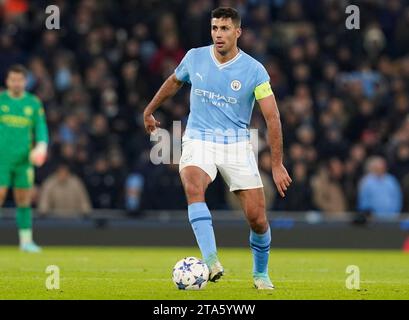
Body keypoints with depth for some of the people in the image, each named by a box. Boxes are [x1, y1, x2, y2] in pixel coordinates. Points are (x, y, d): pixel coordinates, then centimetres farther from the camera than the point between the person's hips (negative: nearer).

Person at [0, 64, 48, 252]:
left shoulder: (34, 103, 9)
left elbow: (41, 128, 8)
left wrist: (41, 146, -9)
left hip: (24, 159, 2)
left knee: (24, 201, 4)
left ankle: (26, 241, 8)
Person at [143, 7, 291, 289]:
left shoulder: (254, 70, -9)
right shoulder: (195, 58, 0)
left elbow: (272, 117, -8)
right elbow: (174, 82, 22)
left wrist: (277, 164, -12)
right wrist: (149, 111, 32)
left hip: (237, 145, -1)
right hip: (198, 141, 1)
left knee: (258, 218, -5)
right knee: (193, 187, -33)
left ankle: (261, 274, 22)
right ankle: (211, 261, -43)